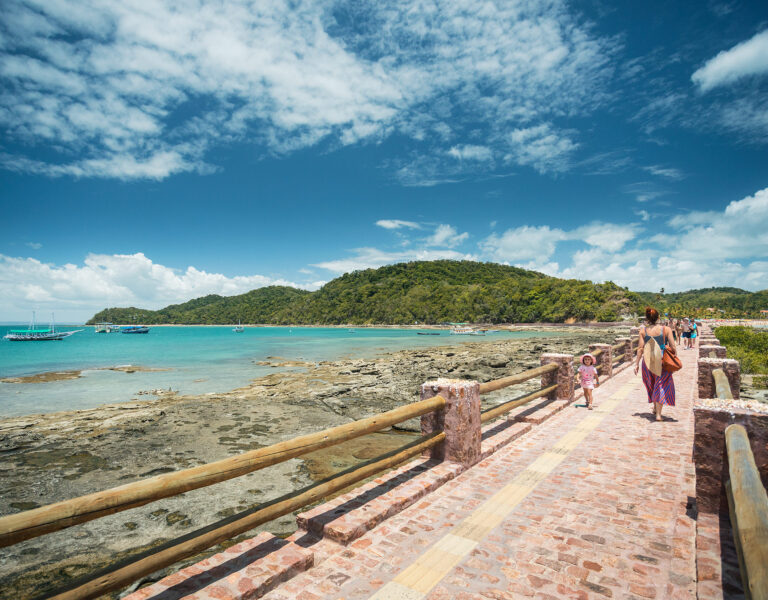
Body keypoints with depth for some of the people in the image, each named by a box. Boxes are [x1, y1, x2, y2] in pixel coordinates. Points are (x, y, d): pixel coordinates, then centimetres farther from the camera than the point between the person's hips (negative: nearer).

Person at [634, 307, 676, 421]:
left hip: (648, 361, 1)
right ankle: (658, 414, 3)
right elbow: (673, 347, -5)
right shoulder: (666, 329, -6)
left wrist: (637, 363, 1)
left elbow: (640, 348, -5)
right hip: (662, 361, -1)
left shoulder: (643, 330, -4)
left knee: (652, 385, 22)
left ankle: (655, 408, 36)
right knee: (661, 386, 7)